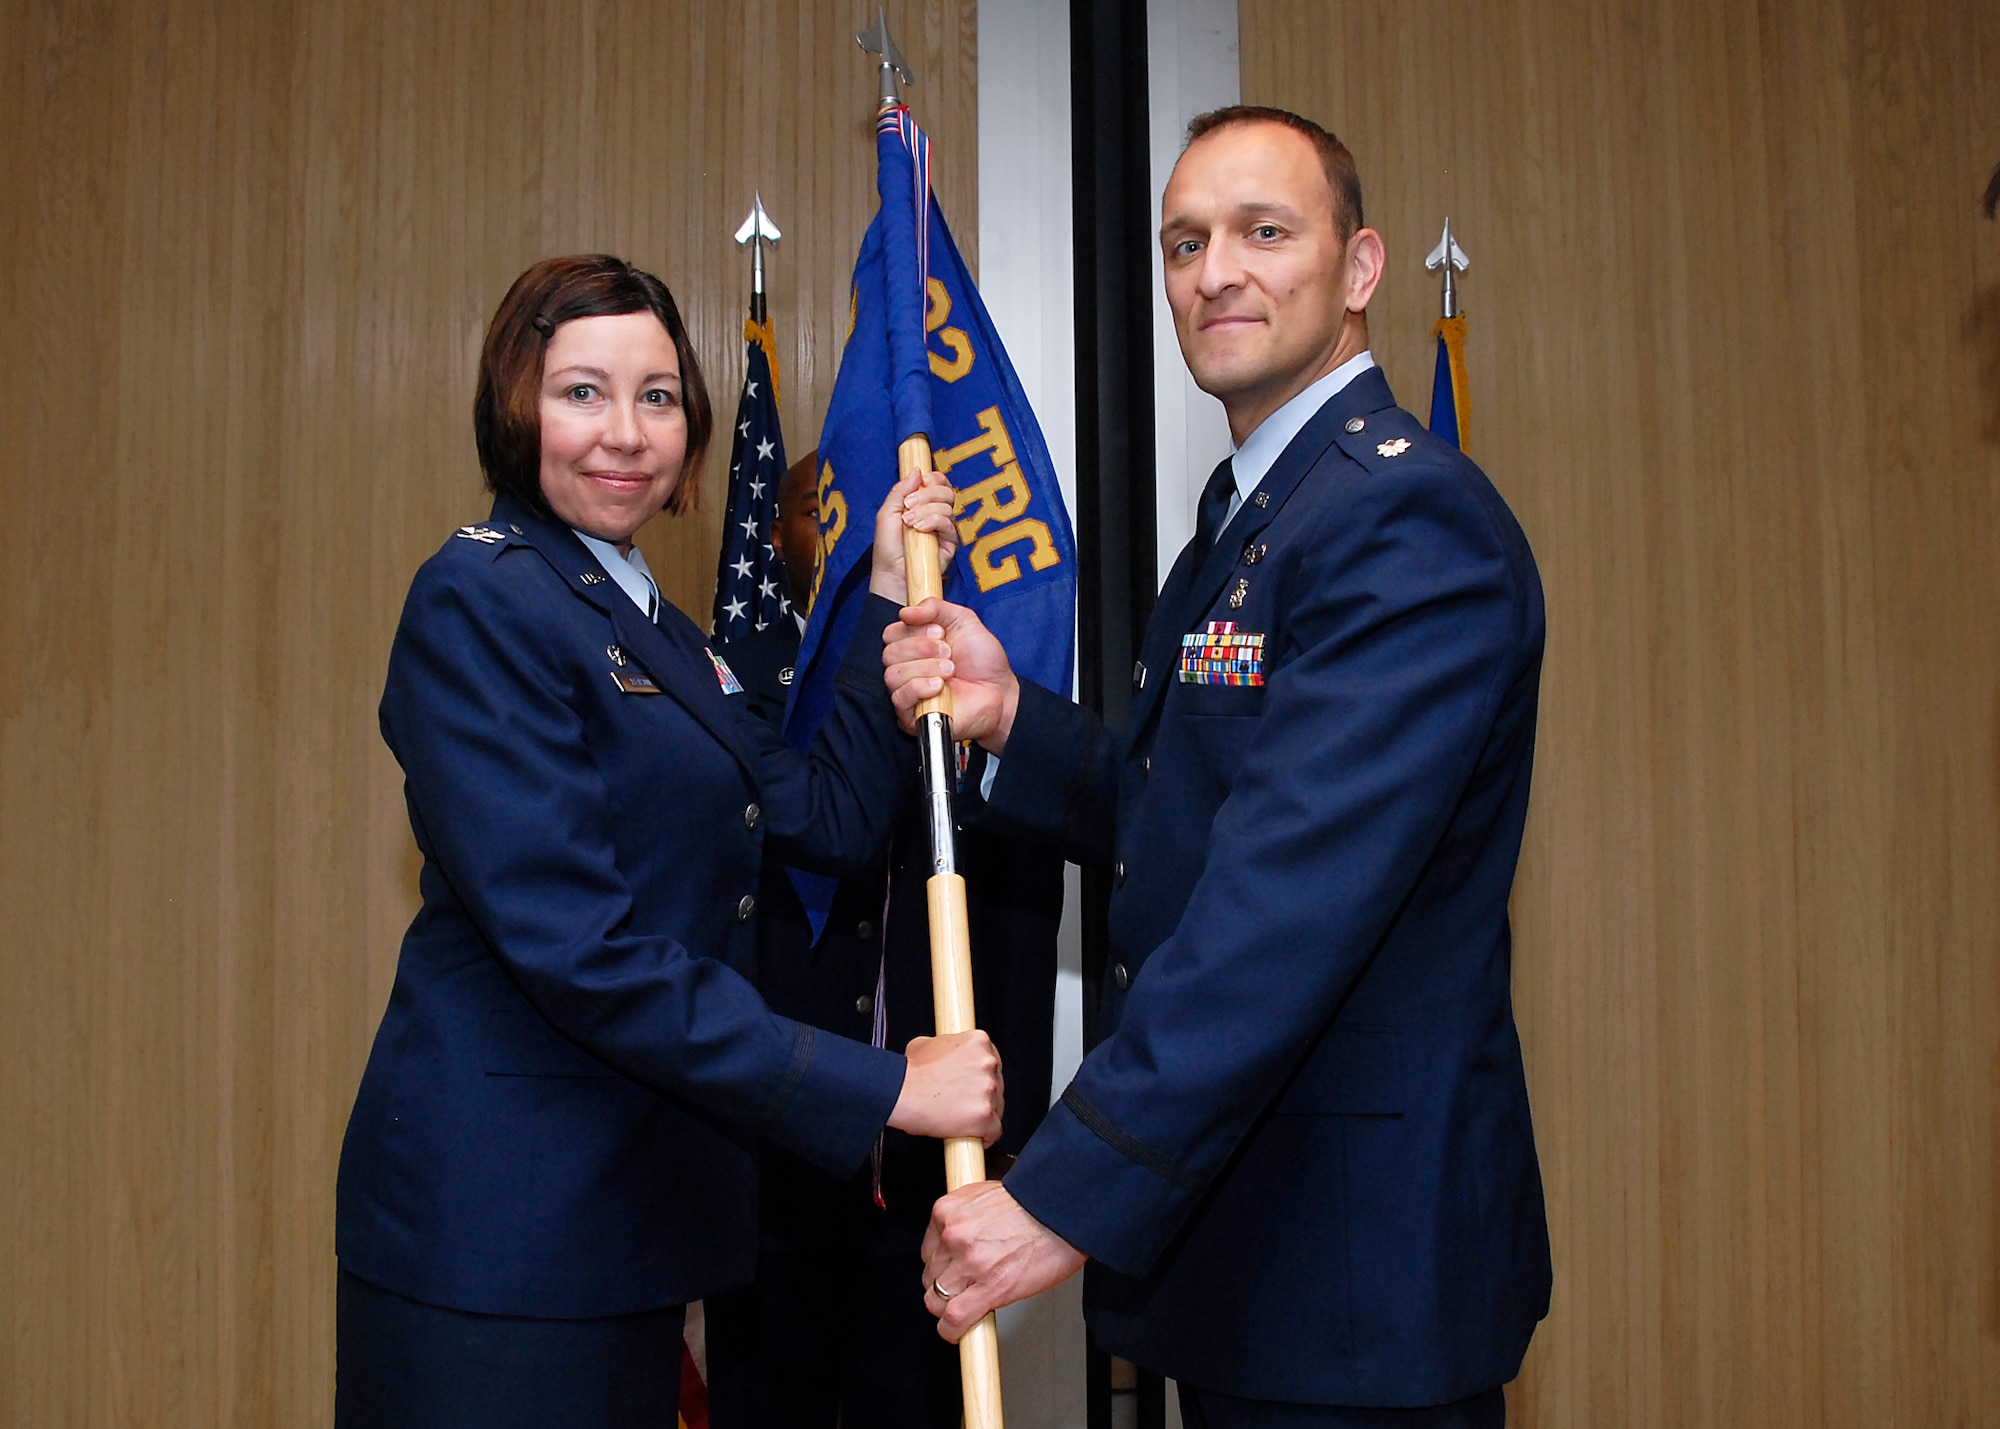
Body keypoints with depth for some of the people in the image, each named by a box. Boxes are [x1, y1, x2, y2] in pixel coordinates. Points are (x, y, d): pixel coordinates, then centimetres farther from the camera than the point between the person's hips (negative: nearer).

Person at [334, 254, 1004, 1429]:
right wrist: (879, 1089, -22)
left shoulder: (656, 627, 14)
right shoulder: (480, 600, -14)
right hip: (501, 1223, -8)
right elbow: (572, 944, -22)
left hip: (632, 1199, 8)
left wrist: (893, 602, 5)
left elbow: (827, 819, 10)